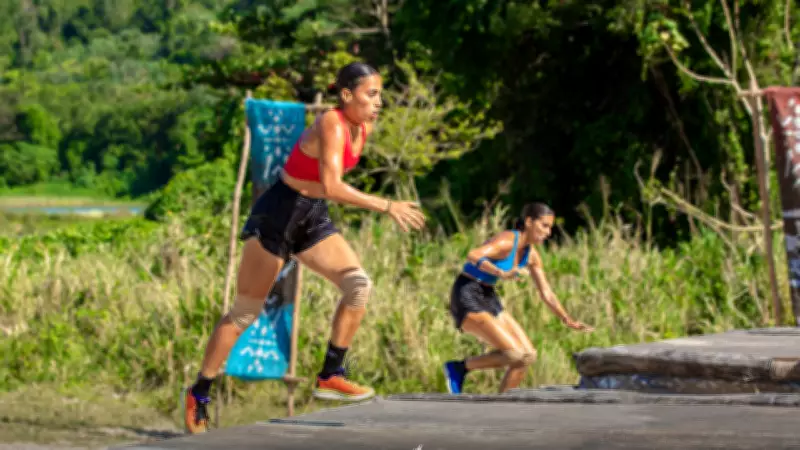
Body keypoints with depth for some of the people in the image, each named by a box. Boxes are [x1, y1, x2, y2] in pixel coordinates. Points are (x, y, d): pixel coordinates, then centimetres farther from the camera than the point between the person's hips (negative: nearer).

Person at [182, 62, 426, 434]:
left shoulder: (364, 128, 2)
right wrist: (386, 207, -34)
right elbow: (332, 186, -35)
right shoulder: (331, 125, -24)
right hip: (277, 216, -8)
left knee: (359, 284, -10)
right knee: (245, 312, 0)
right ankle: (198, 394, 12)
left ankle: (330, 376, -4)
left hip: (313, 219, 8)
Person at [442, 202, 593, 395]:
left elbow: (546, 293, 16)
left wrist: (568, 320, 8)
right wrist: (502, 274, -50)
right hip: (467, 299, -9)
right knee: (514, 354, -20)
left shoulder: (531, 255, 7)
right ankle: (459, 368, -6)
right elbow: (473, 255, -37)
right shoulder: (507, 241, -19)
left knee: (528, 355, 1)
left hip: (488, 299, 9)